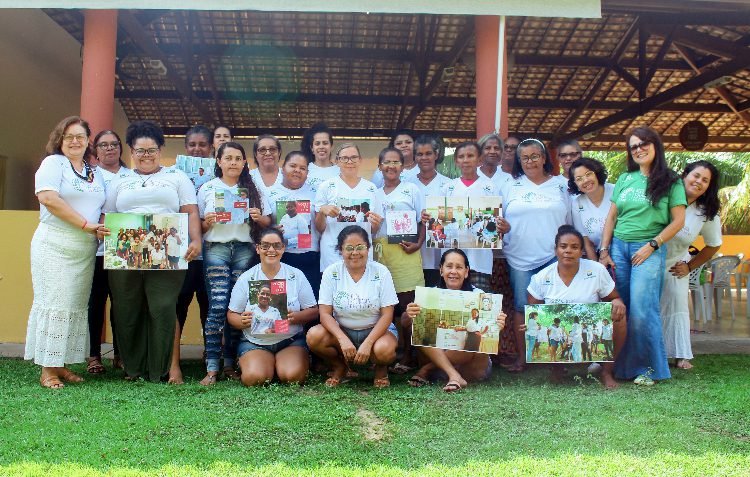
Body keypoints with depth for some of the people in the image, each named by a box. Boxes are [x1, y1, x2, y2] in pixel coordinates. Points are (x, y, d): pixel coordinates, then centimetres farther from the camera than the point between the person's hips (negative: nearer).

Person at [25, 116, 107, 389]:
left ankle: (61, 364, 13)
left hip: (86, 251, 6)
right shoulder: (53, 163, 0)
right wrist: (86, 225, -16)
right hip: (55, 246, -6)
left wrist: (101, 228, -4)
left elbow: (103, 208, 20)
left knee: (77, 306, 5)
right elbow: (48, 198, -15)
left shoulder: (95, 173, 17)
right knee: (54, 304, -6)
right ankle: (47, 369, -1)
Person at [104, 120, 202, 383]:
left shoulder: (177, 177, 14)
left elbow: (191, 212, 6)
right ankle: (133, 367, 16)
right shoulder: (119, 183, 20)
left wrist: (196, 240, -10)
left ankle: (160, 369, 2)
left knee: (163, 310, -9)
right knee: (127, 312, 3)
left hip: (166, 258, -2)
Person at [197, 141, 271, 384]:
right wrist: (207, 222, -12)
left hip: (244, 250, 2)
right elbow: (197, 225, 9)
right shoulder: (207, 188, 10)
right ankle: (212, 367, -8)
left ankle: (230, 364, 9)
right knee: (218, 306, -12)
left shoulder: (252, 189, 14)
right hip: (216, 248, -2)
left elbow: (268, 221, 12)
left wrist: (258, 217, -9)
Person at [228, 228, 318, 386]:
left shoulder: (296, 275, 4)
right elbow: (232, 314, 6)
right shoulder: (246, 278, 4)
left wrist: (295, 317, -18)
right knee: (254, 377, -28)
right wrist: (242, 321, -17)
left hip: (291, 341, 0)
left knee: (293, 376, -27)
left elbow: (313, 311, 3)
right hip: (254, 342, 0)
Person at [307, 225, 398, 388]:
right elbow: (325, 313, -10)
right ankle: (339, 367, 4)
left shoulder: (381, 272, -9)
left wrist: (367, 344, -24)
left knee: (384, 350, -35)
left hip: (375, 330, -2)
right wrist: (343, 340, -27)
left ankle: (381, 368, 4)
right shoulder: (331, 272, -6)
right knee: (314, 336, -27)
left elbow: (387, 315, -10)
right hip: (341, 331, 2)